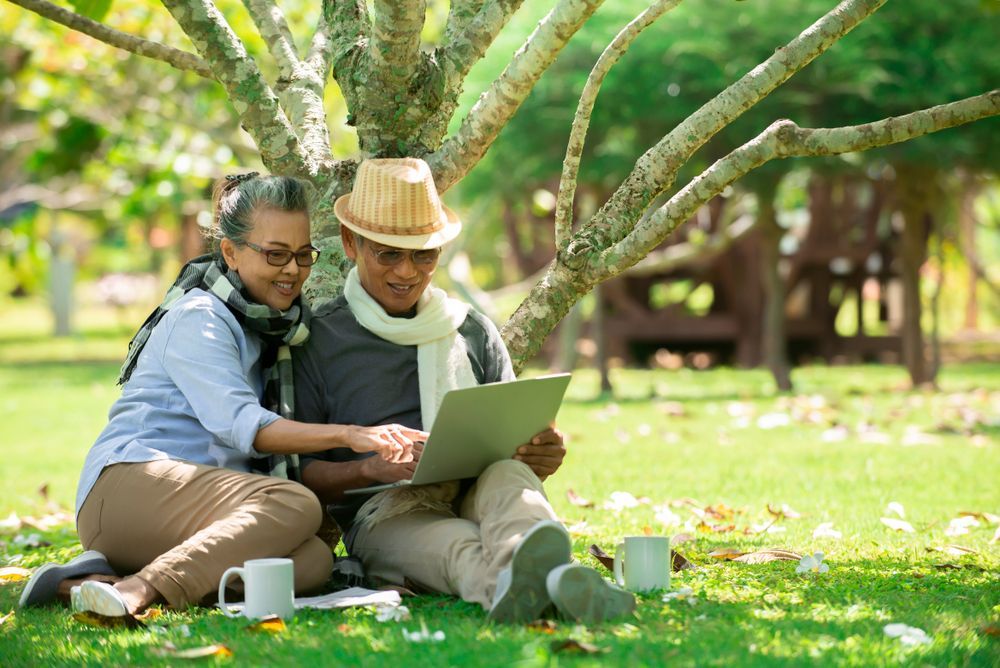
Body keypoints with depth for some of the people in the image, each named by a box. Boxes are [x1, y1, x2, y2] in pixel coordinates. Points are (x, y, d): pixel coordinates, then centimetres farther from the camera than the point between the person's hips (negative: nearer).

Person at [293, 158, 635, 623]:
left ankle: (531, 562, -67)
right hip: (383, 514, -2)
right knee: (461, 549, -38)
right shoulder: (316, 342, 10)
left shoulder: (475, 333, 22)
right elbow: (299, 474, 4)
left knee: (509, 473, -34)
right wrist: (369, 467, -18)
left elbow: (513, 443, 23)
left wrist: (541, 457, -4)